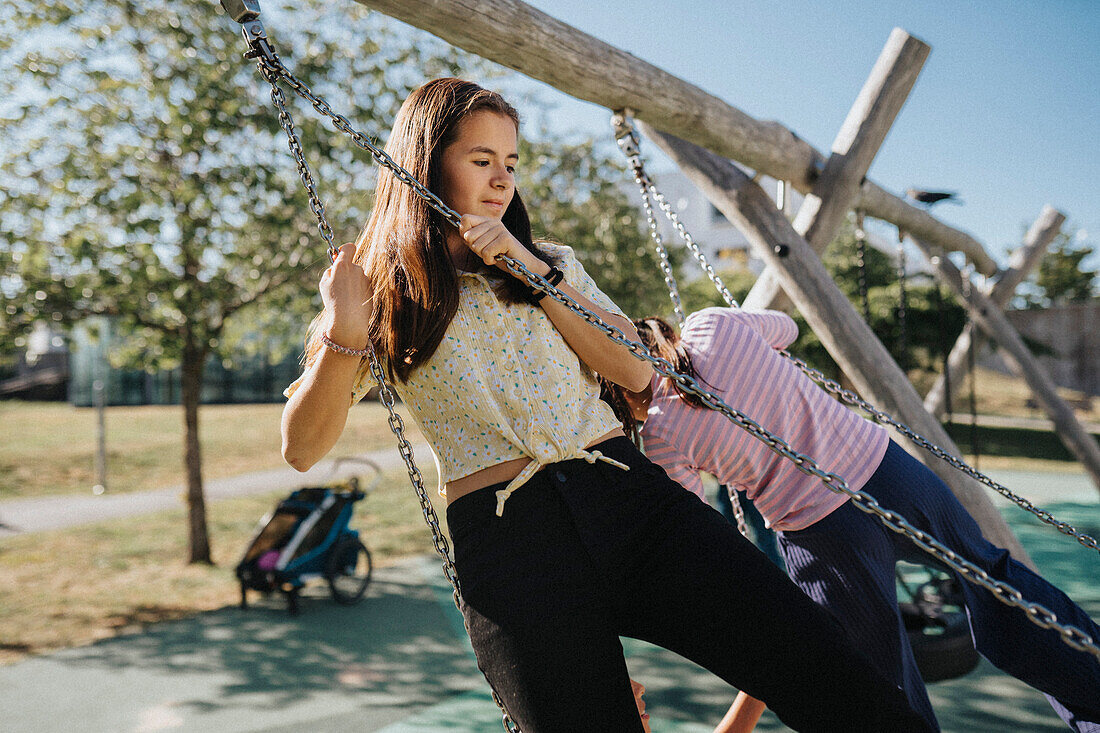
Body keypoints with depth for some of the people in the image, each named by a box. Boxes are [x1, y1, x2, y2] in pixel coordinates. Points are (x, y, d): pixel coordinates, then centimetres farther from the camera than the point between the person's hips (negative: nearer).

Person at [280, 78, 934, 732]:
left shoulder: (550, 262, 21)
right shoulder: (383, 293, 11)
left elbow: (636, 371, 7)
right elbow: (301, 449, 5)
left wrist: (534, 270, -1)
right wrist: (345, 333, -12)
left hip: (629, 497, 3)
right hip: (508, 545, -2)